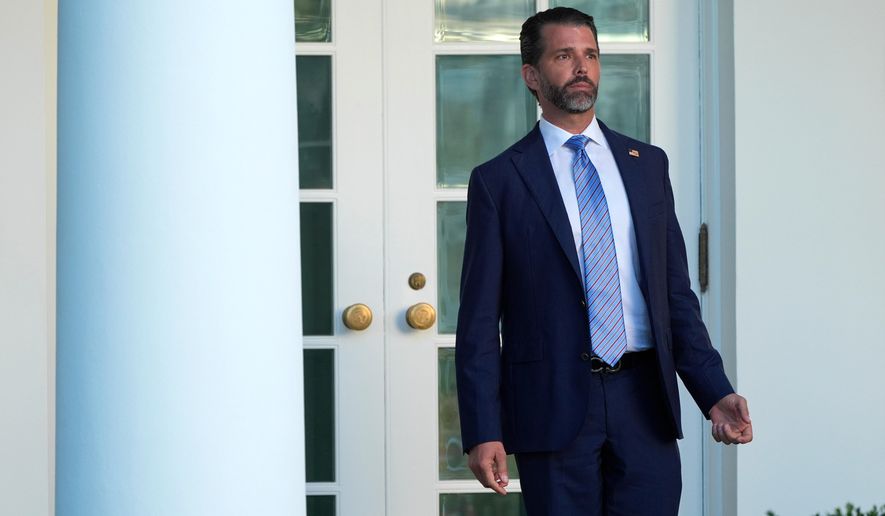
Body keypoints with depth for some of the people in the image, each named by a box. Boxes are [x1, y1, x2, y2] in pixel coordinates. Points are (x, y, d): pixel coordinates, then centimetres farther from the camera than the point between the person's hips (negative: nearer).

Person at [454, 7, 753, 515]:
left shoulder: (648, 164, 13)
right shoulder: (498, 181, 2)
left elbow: (677, 294, 12)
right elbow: (480, 320, 0)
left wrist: (716, 393, 1)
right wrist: (483, 432, -8)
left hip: (644, 400, 3)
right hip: (553, 408, -3)